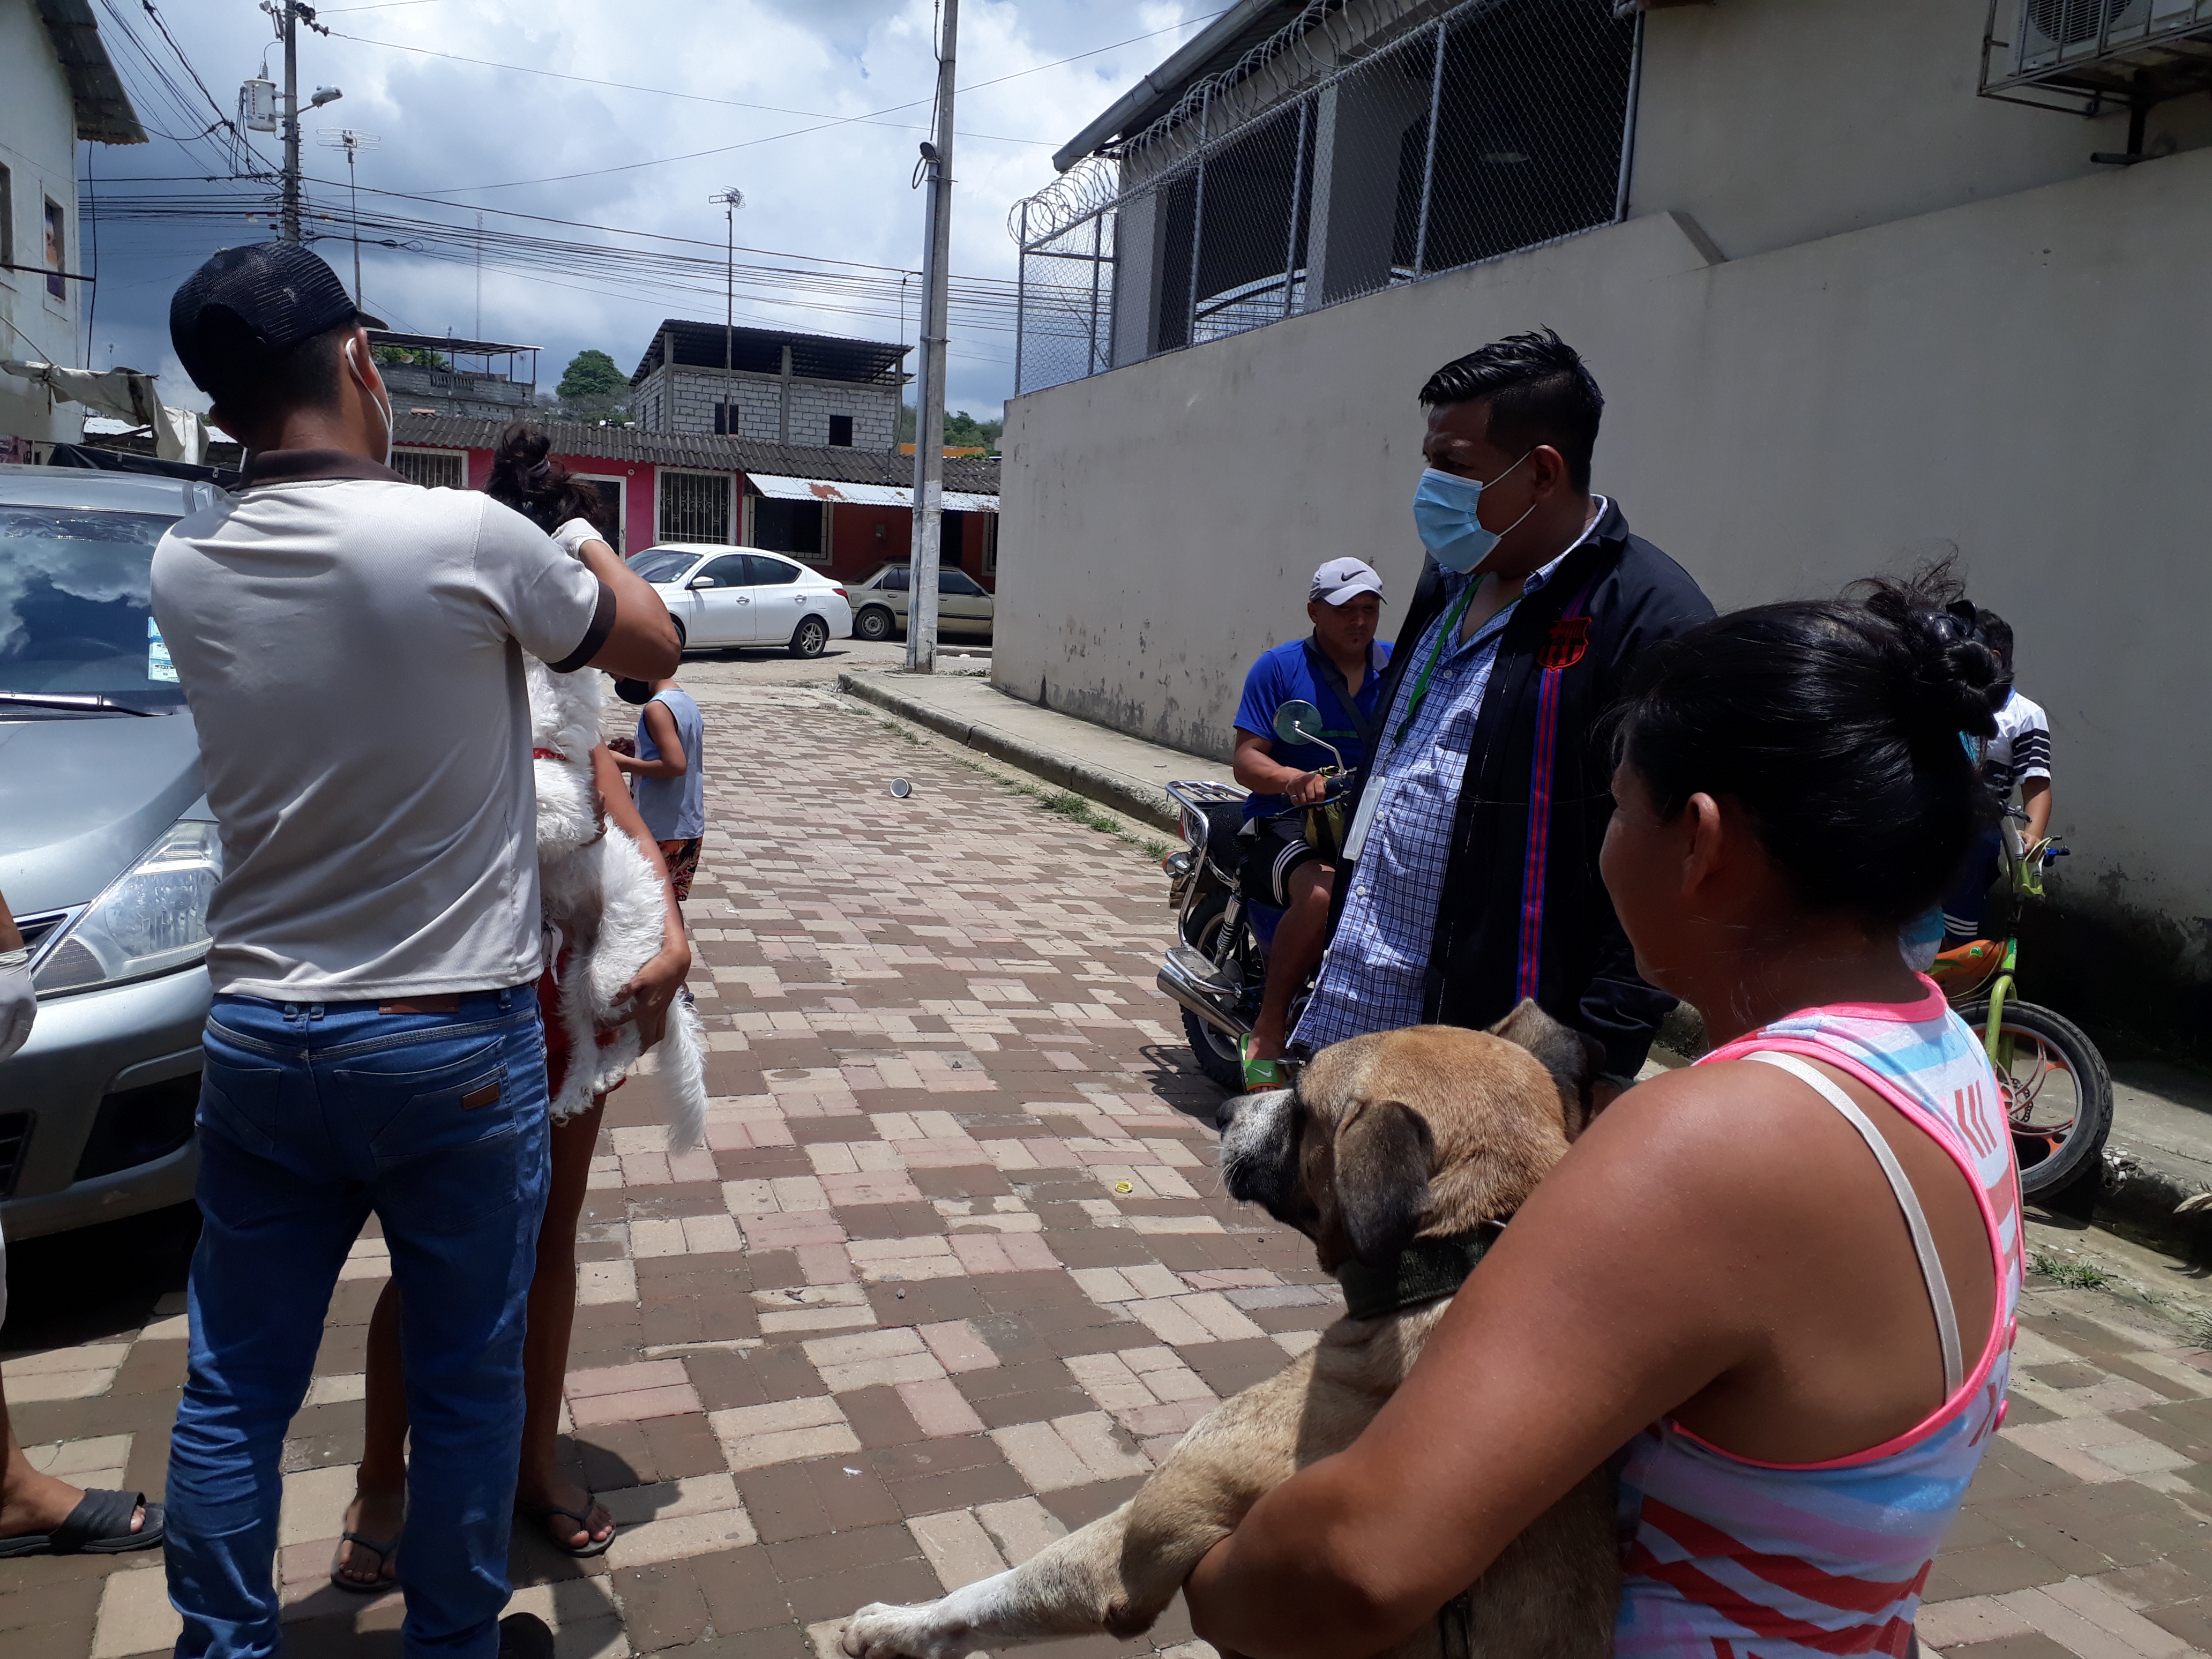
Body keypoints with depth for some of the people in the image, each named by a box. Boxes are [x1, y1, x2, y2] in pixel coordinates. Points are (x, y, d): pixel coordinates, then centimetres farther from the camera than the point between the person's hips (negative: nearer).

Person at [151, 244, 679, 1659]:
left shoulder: (184, 569, 0)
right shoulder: (466, 539, -16)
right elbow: (652, 649, 1)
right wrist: (594, 555, 19)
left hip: (258, 1039, 5)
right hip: (455, 1046, -4)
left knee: (236, 1384, 17)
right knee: (468, 1379, 13)